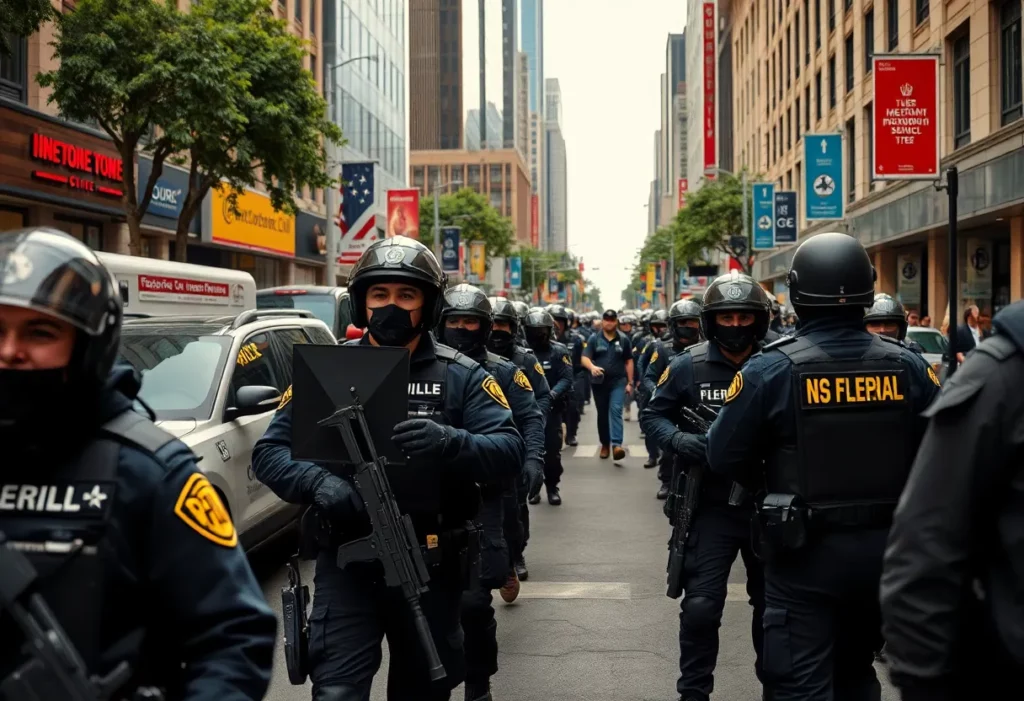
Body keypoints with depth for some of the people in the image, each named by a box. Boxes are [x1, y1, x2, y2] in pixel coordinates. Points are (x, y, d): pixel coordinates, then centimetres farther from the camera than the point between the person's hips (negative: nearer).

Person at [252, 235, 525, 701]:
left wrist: (451, 443, -30)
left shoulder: (460, 377, 0)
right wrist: (319, 483, -21)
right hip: (348, 563, -1)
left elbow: (509, 452, -9)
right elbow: (269, 452, 0)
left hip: (432, 568, 1)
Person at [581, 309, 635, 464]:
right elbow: (585, 358, -7)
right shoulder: (594, 338, 0)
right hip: (599, 382, 1)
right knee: (602, 414, 11)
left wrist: (630, 382, 4)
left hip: (618, 381, -1)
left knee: (616, 410, -17)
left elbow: (628, 361, 7)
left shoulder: (623, 339, 3)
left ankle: (616, 445, -27)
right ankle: (605, 444, 25)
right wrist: (592, 367, -29)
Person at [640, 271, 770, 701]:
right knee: (700, 606, -5)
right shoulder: (688, 366, -6)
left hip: (767, 504, 2)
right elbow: (652, 416, 3)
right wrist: (678, 439, -16)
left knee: (771, 601, 19)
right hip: (711, 506, -1)